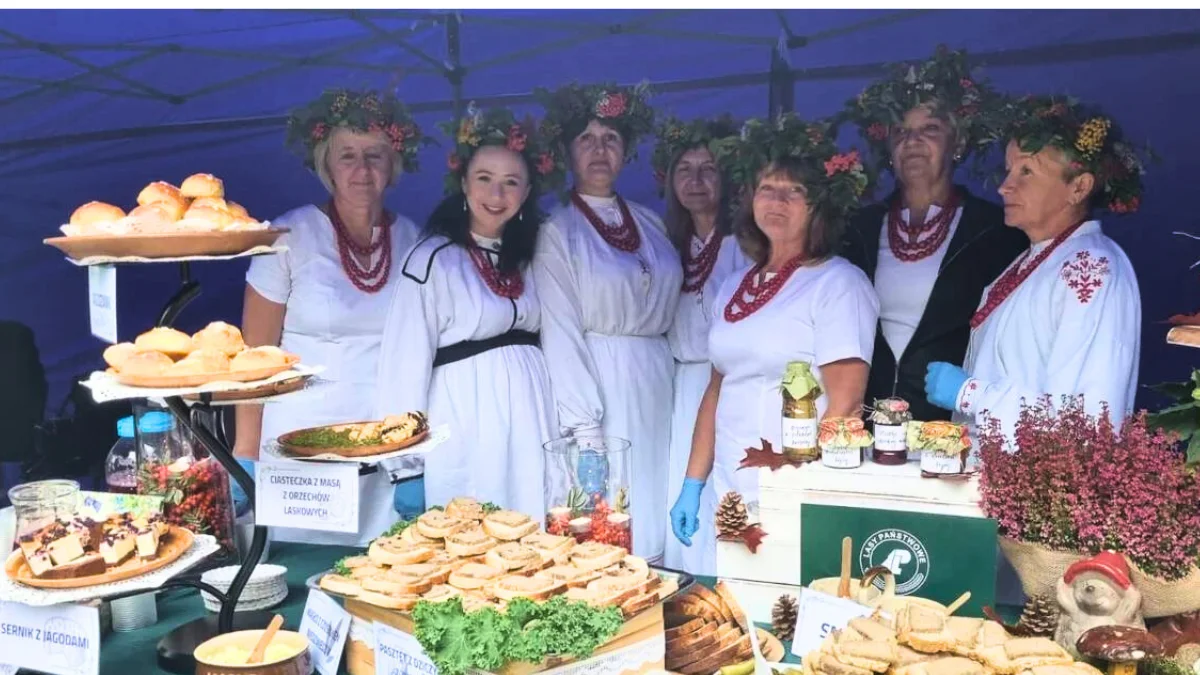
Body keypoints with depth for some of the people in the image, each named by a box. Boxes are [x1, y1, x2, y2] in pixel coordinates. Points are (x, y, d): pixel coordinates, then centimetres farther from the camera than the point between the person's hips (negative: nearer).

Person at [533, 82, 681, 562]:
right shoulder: (557, 231, -3)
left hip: (658, 383, 5)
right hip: (600, 383, -5)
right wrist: (584, 425, -15)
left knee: (655, 524, 6)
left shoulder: (650, 223, 13)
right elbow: (560, 333, -9)